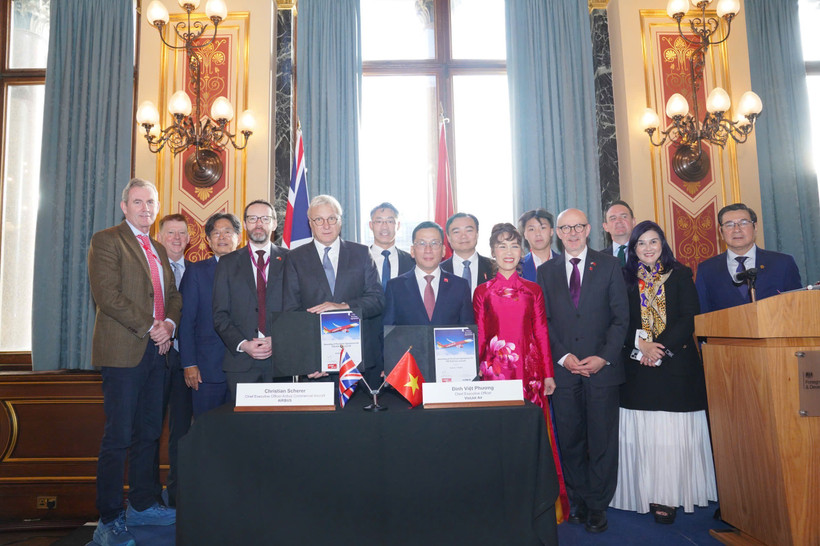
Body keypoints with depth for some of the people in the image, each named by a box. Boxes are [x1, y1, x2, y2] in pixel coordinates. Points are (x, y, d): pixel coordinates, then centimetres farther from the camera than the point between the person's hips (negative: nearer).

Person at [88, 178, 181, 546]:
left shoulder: (158, 249, 20)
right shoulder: (106, 240, -2)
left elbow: (173, 294, 17)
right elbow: (107, 295, -13)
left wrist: (169, 324, -3)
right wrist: (149, 328, -14)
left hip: (156, 350, 7)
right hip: (123, 350, -7)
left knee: (150, 432, 12)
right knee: (118, 436, -3)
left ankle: (142, 505, 25)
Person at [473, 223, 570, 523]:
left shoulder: (533, 290, 10)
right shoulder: (483, 291, 7)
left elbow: (542, 332, 8)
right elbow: (479, 337, 6)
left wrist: (548, 374, 4)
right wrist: (478, 372, 1)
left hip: (529, 367, 1)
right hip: (495, 368, -1)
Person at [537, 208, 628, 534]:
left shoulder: (609, 265, 6)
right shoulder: (546, 271, 10)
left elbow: (621, 316, 2)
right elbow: (544, 321, 6)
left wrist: (604, 357, -8)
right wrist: (563, 357, -6)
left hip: (602, 367, -1)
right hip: (563, 369, 1)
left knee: (602, 439, 4)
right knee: (570, 440, 7)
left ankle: (597, 505, 18)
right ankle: (578, 500, 23)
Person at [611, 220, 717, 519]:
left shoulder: (680, 275, 7)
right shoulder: (625, 278, 8)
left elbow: (689, 318, -1)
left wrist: (661, 347, -13)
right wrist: (641, 345, -13)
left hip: (676, 363, 0)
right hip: (638, 365, 1)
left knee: (674, 433, -2)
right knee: (642, 432, -1)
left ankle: (668, 496, 4)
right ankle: (647, 494, 7)